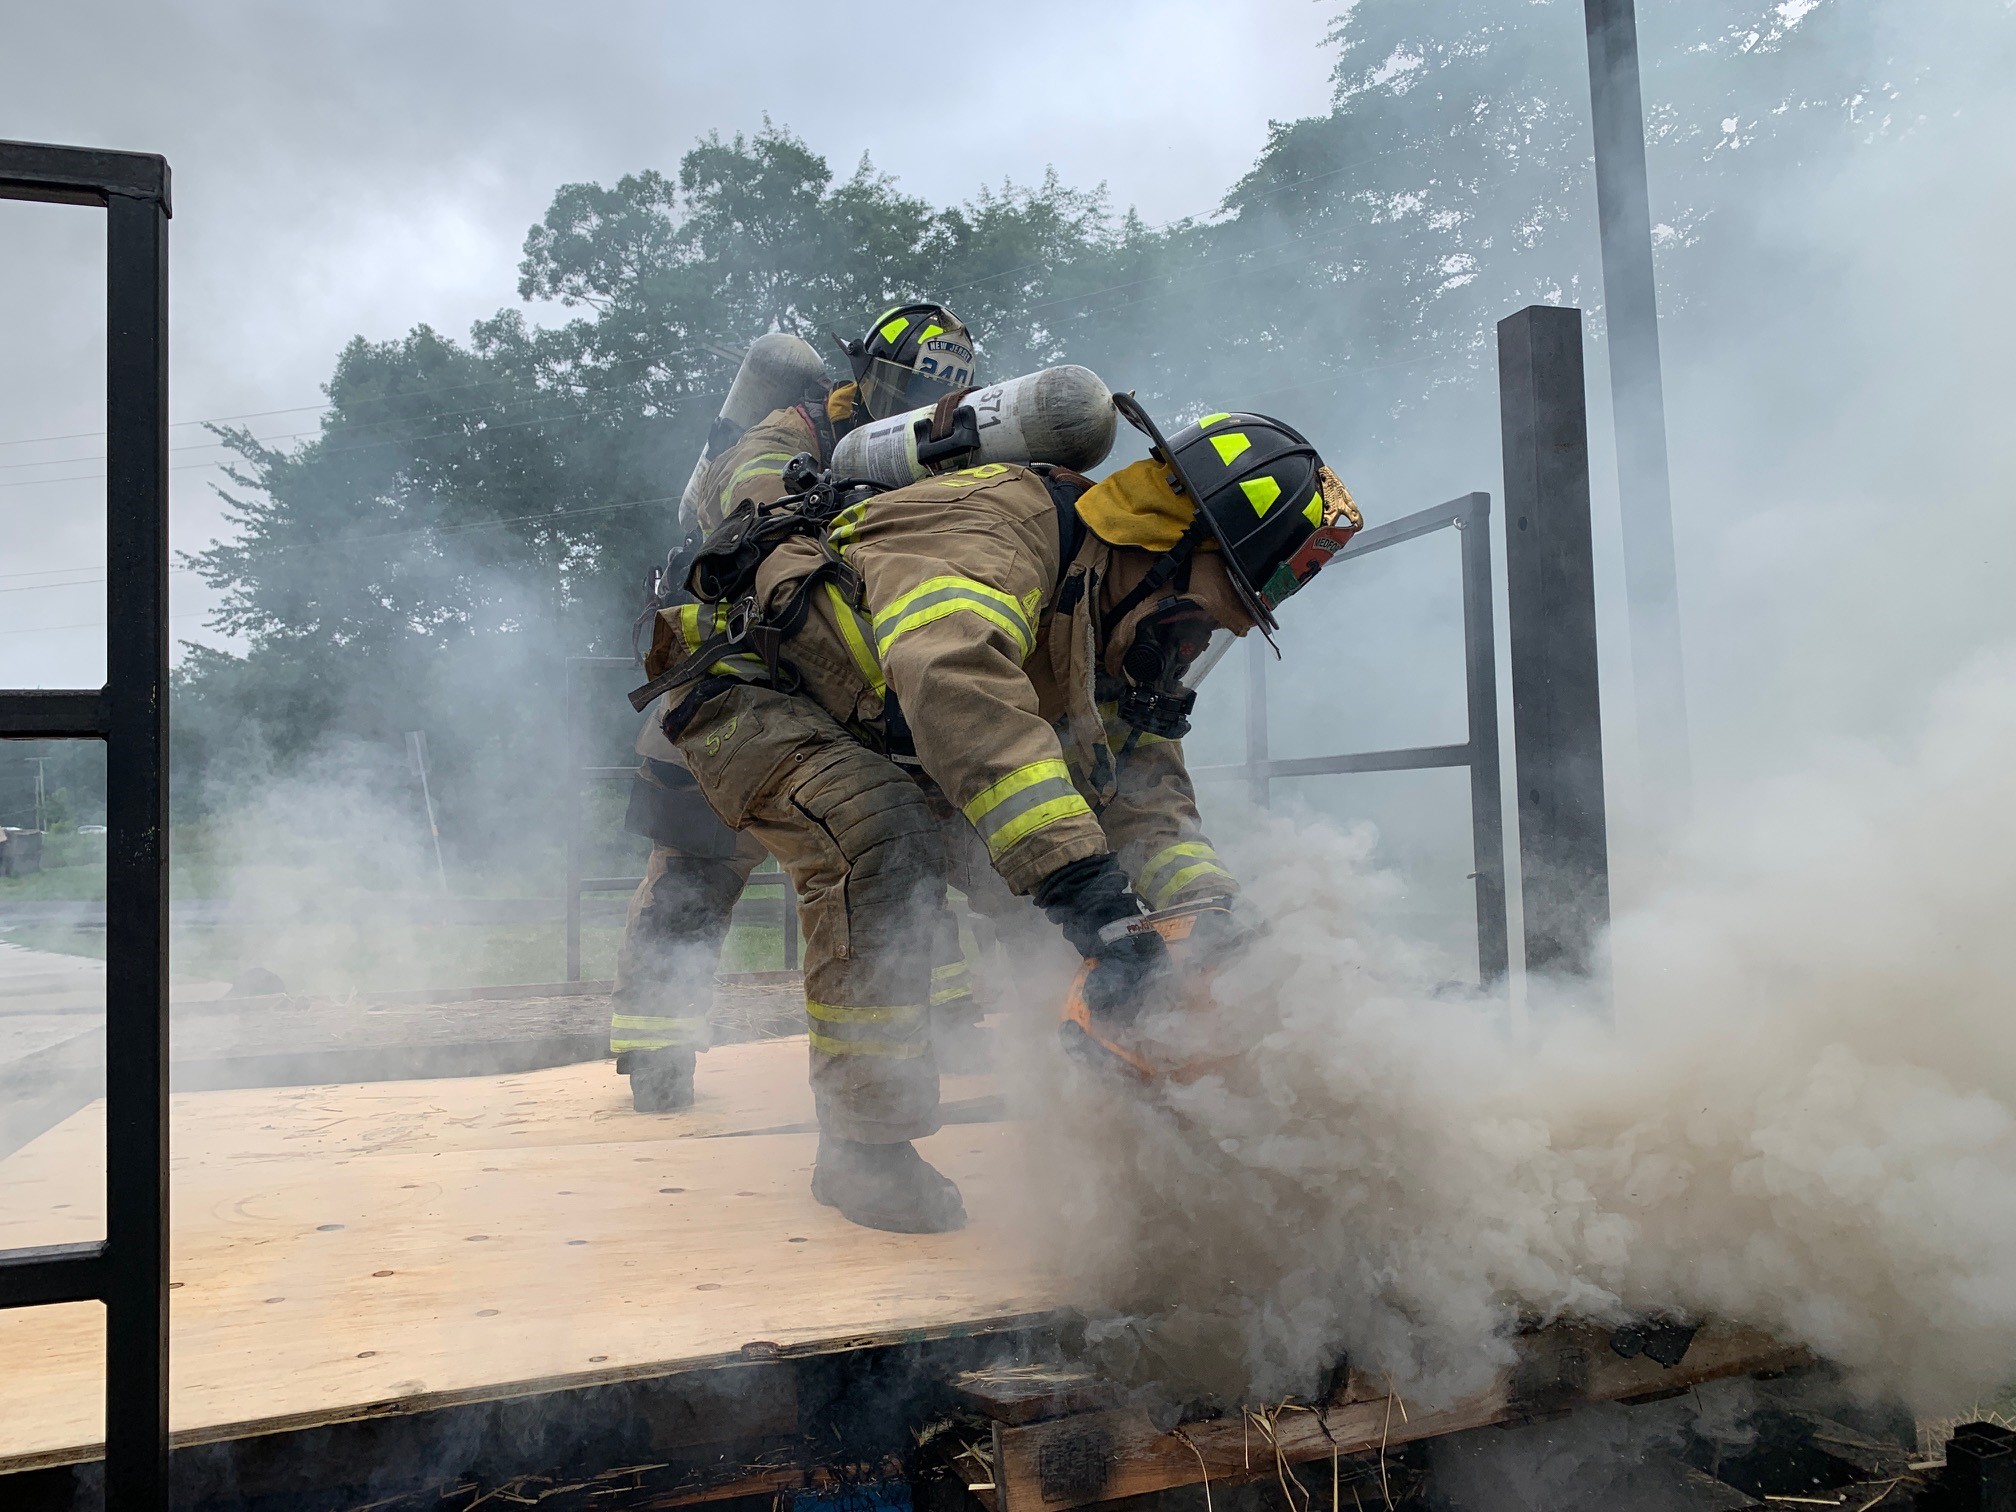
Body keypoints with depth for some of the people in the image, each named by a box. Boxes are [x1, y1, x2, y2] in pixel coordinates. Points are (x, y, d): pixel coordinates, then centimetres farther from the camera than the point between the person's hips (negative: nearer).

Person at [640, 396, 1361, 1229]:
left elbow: (1148, 801, -5)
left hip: (872, 740, 9)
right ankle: (864, 1146, -21)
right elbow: (957, 680, -50)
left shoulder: (1123, 645, -2)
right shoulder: (1001, 522, -31)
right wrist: (1084, 885, -56)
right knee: (881, 834, -33)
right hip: (745, 686, -8)